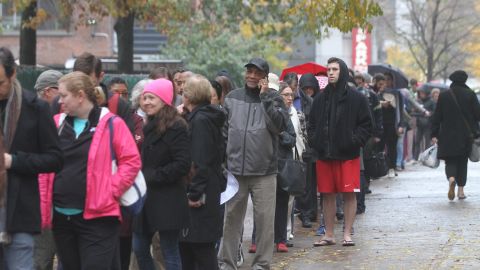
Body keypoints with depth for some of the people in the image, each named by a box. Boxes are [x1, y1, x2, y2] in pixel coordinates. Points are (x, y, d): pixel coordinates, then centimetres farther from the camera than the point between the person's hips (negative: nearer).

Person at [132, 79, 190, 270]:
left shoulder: (175, 127, -13)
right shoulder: (150, 127, 15)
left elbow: (183, 165, -20)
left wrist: (153, 176, -17)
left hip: (167, 202, -9)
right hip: (146, 198, 9)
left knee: (170, 253, -1)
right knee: (139, 249, 11)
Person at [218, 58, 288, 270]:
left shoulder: (273, 98, 2)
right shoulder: (232, 98, 9)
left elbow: (279, 125, -14)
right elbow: (223, 131, 13)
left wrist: (265, 97, -16)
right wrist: (222, 160, 7)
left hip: (264, 172, -2)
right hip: (235, 170, 2)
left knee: (265, 219, 1)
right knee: (231, 218, 7)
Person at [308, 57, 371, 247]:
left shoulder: (356, 98, -1)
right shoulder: (320, 99, 11)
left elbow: (366, 125, -1)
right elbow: (312, 124, 18)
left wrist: (354, 141, -13)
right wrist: (314, 140, 1)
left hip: (348, 155, -3)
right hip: (324, 155, 4)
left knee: (349, 194, -2)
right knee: (327, 195, 7)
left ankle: (347, 233, 4)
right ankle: (329, 235, 13)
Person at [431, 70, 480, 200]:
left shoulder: (444, 95, -2)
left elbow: (437, 116, -1)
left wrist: (434, 134, 4)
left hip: (448, 135, 0)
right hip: (466, 135, 0)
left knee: (450, 161, 5)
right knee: (463, 161, 13)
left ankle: (451, 178, -27)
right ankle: (461, 190, 11)